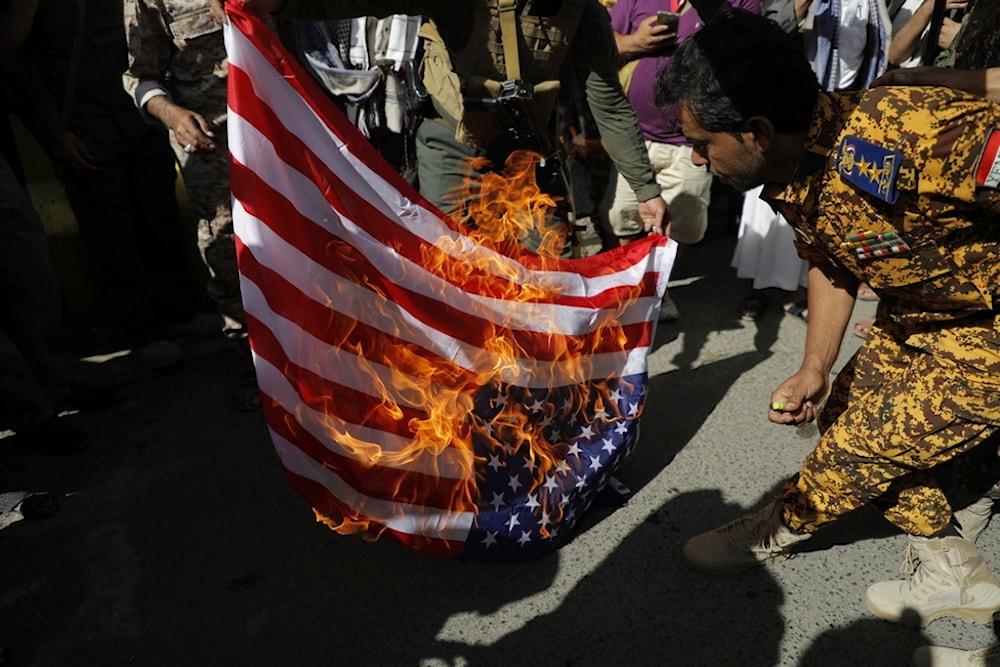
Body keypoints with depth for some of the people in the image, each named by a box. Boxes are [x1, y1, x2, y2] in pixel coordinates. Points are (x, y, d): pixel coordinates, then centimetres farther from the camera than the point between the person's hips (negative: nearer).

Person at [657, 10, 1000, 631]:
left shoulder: (910, 142, -38)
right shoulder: (793, 174, -10)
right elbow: (830, 263, 4)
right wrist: (815, 368, -4)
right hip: (918, 312, 8)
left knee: (870, 440, -1)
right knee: (845, 412, 12)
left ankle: (780, 529, 29)